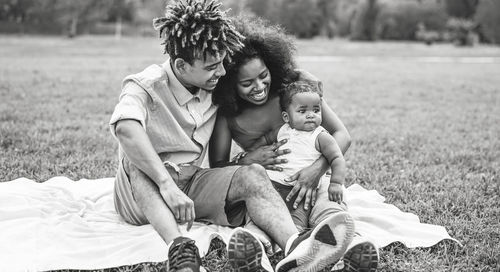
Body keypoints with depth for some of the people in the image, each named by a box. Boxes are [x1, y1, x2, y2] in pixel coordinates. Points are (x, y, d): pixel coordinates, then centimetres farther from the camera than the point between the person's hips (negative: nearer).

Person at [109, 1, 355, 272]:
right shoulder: (146, 86, -16)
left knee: (251, 174, -20)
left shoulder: (214, 90, 2)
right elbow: (126, 127, -39)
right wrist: (167, 185, -47)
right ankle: (177, 248, -58)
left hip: (191, 184, 4)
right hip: (145, 189, -4)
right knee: (139, 167, -37)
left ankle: (294, 248, -46)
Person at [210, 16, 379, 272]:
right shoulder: (226, 113, -6)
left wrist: (317, 169, -26)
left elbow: (341, 135, -7)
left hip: (309, 177, -1)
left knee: (329, 211, -36)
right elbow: (216, 166, 1)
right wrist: (247, 161, -22)